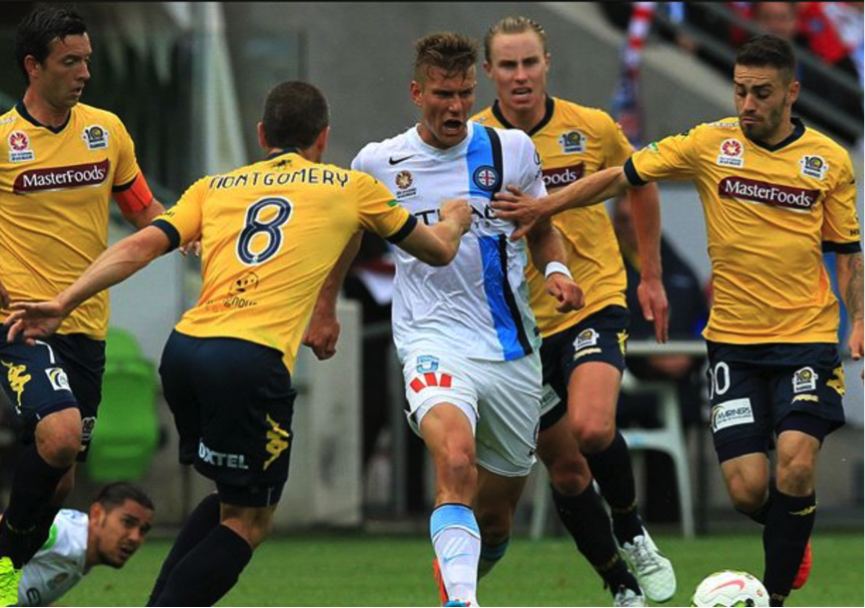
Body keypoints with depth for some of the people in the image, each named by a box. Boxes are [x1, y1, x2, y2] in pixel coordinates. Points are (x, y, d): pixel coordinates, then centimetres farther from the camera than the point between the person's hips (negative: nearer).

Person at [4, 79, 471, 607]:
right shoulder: (350, 187, 16)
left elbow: (139, 248, 7)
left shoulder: (215, 187, 22)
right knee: (248, 523, 7)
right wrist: (454, 220, 51)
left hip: (183, 347, 5)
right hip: (253, 359, -5)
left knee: (235, 499, 25)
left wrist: (61, 305, 3)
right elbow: (439, 250, 29)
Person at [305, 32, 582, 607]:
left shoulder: (511, 149, 3)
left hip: (511, 345, 3)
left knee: (497, 515, 10)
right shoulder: (379, 163, 2)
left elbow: (543, 228, 15)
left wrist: (556, 269, -5)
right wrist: (324, 309, 25)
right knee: (457, 460, -33)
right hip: (433, 337, -2)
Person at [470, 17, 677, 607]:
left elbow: (640, 184, 14)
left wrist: (652, 276, 15)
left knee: (592, 427, -26)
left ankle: (632, 530, 3)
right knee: (565, 469, 5)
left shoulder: (591, 128, -4)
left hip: (594, 300, -1)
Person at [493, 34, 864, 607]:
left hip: (807, 338, -1)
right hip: (733, 340, 1)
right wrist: (546, 206, -5)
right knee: (747, 488, -7)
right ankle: (793, 534, 29)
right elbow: (622, 177, 3)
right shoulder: (710, 145, -1)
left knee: (796, 464, -21)